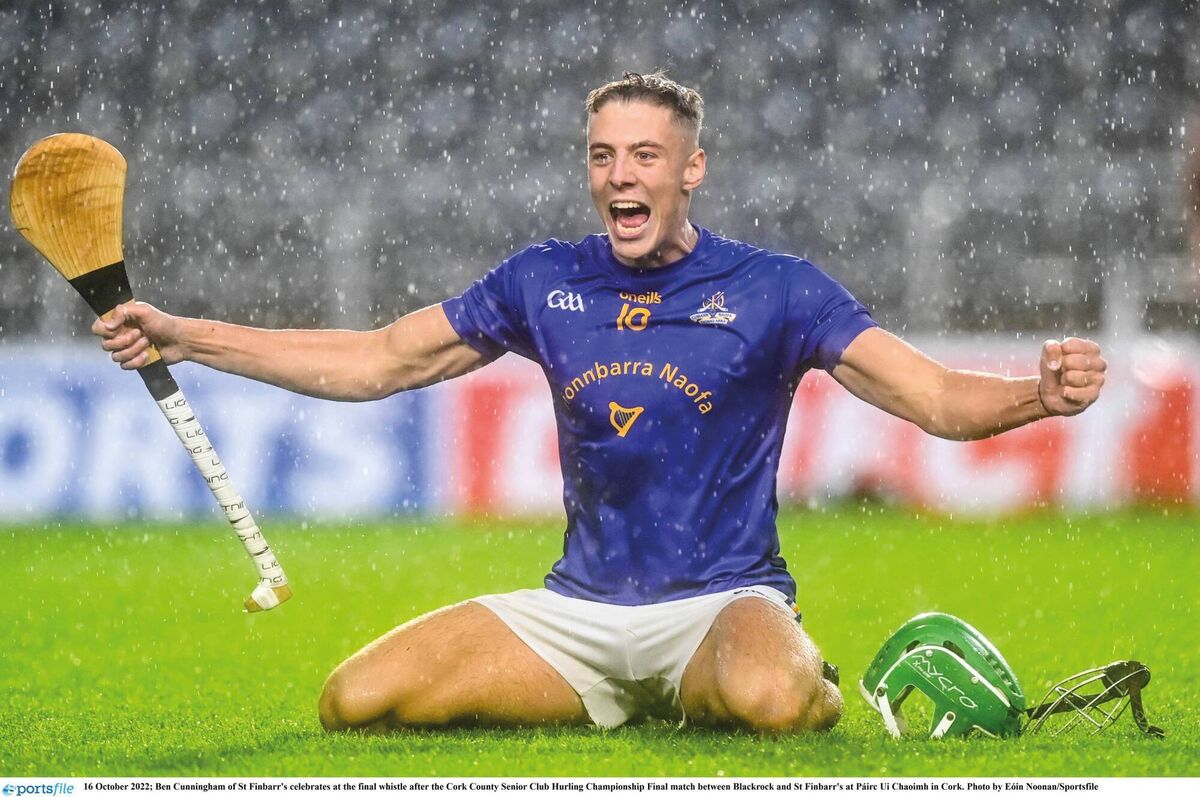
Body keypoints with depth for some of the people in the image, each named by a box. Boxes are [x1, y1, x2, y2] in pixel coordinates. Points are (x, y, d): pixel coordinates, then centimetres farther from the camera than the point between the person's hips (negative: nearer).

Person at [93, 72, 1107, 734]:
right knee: (355, 702, -16)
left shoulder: (776, 289, -2)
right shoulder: (545, 282, 8)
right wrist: (179, 336, 5)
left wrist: (1039, 394, -31)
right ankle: (623, 704, 6)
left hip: (722, 599, -5)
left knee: (769, 699, -42)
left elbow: (934, 396, -8)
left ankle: (816, 683, 0)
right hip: (578, 608, 5)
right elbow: (378, 361, 13)